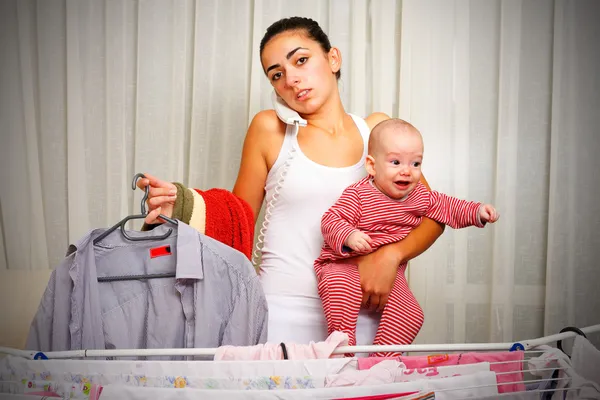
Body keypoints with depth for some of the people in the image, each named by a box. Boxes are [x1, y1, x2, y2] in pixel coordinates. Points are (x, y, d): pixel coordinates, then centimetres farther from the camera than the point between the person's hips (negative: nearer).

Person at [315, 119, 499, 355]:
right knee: (341, 288, -37)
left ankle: (382, 359, 0)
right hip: (346, 265, -5)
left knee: (411, 314, -13)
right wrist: (349, 236, -40)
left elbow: (447, 206, 19)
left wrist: (477, 212, 5)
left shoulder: (420, 197, 4)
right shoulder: (358, 194, -15)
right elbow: (331, 220, -19)